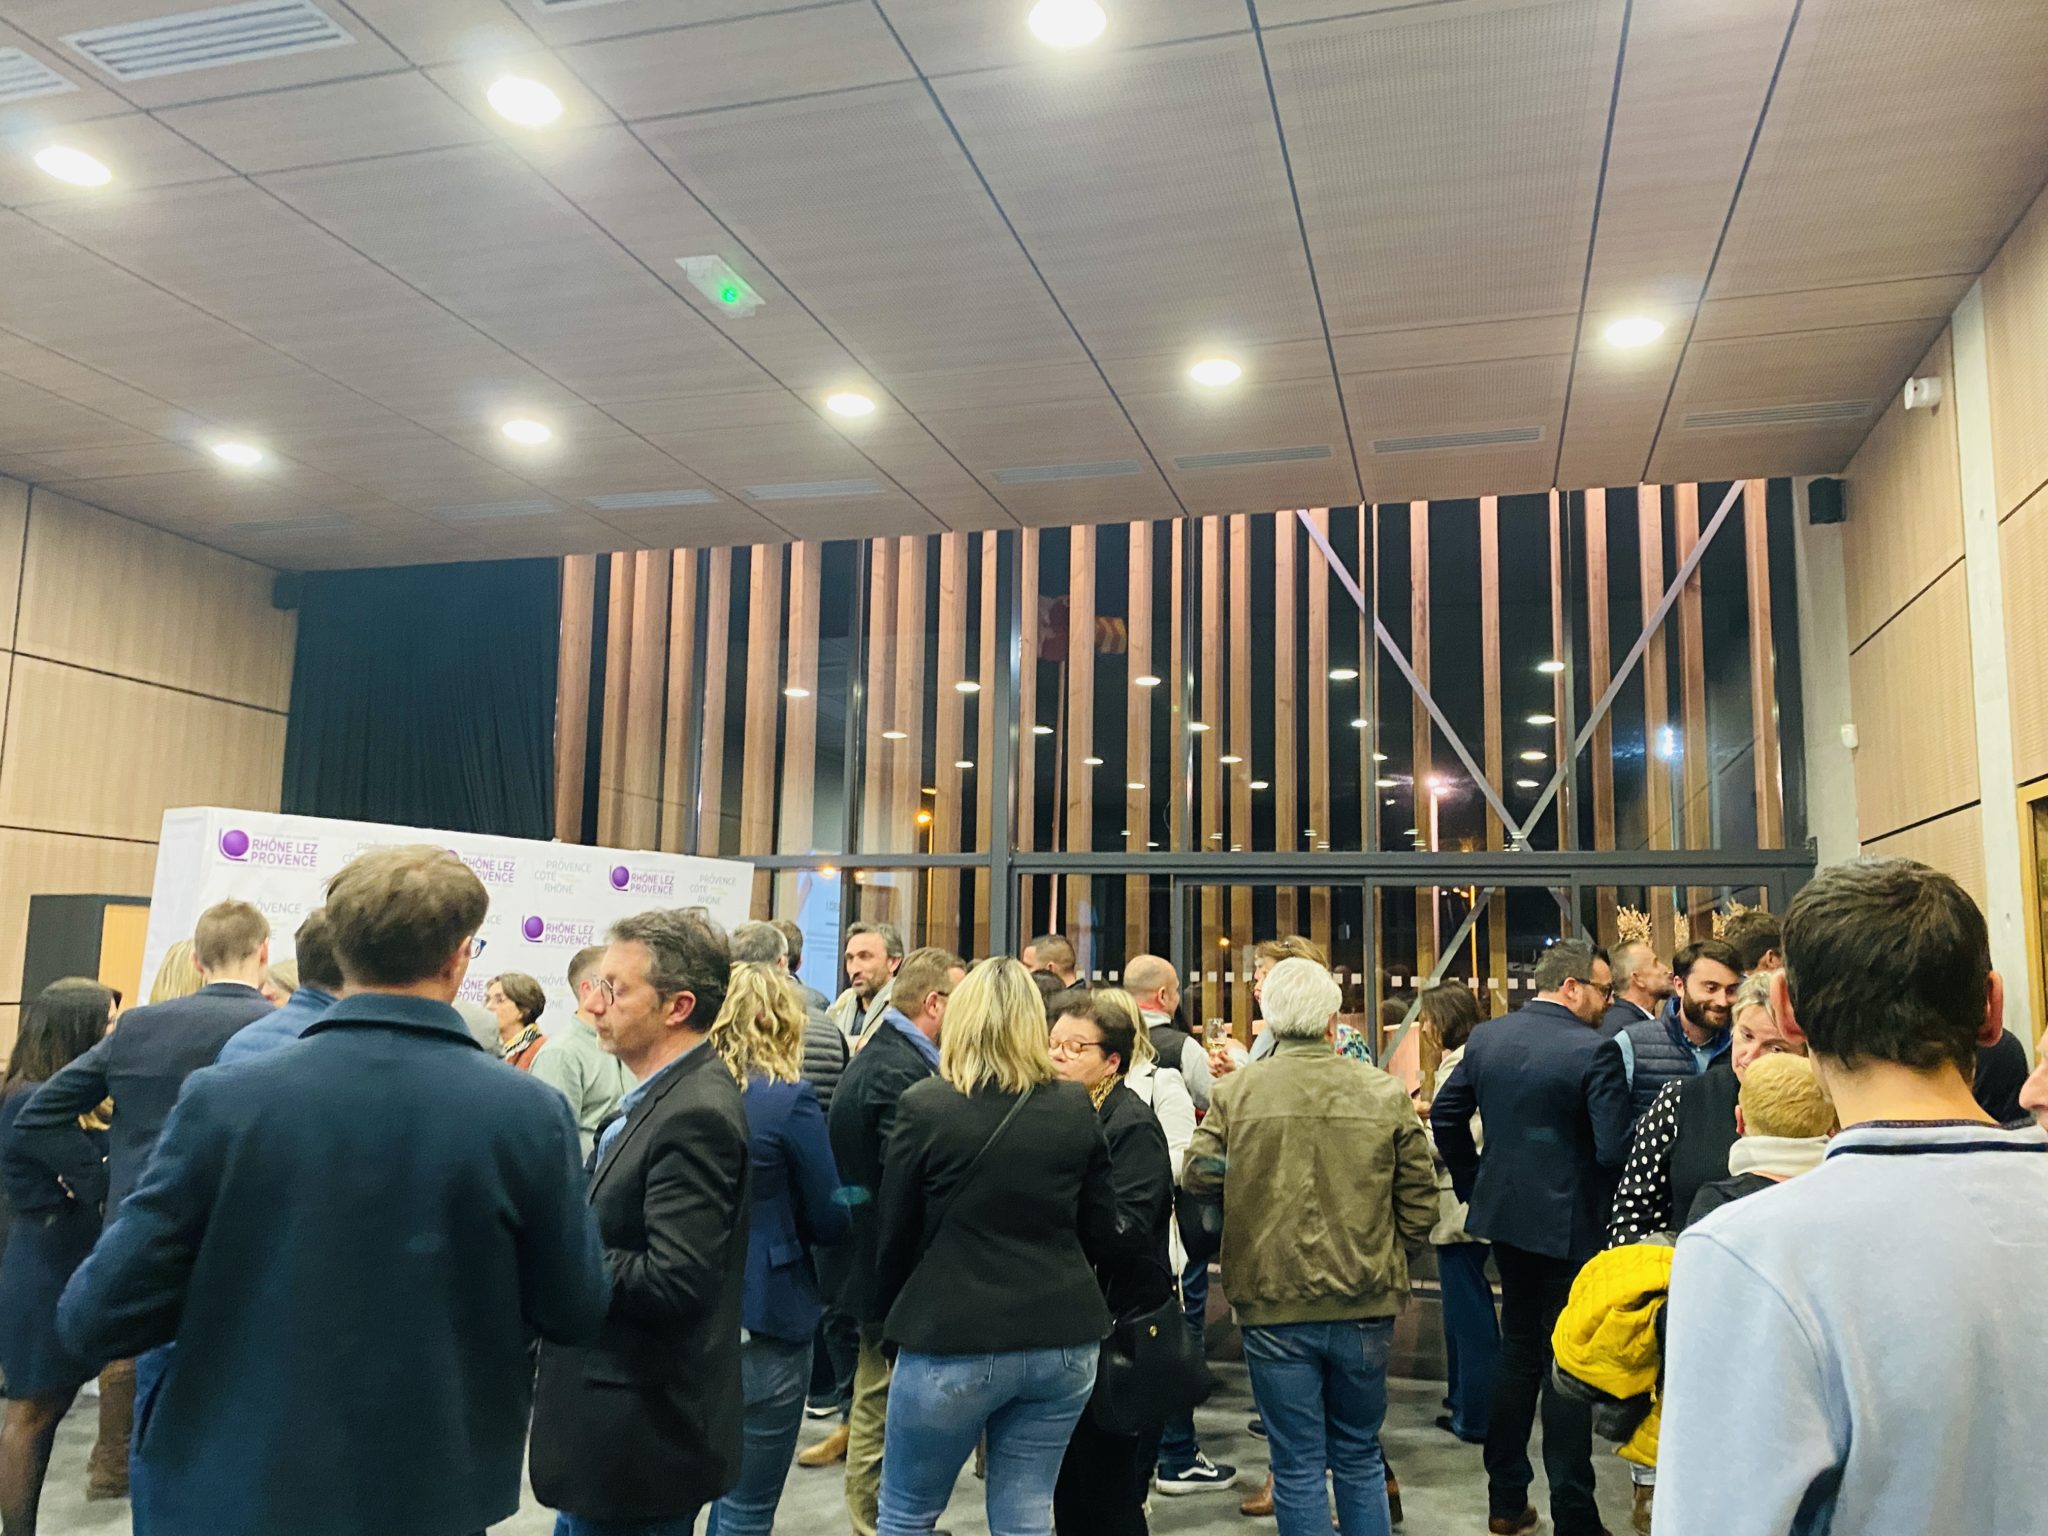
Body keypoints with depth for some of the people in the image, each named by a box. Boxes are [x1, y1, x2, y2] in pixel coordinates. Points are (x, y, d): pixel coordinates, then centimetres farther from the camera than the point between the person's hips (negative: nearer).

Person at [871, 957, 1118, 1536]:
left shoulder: (925, 1106, -10)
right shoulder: (1076, 1107, -1)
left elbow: (894, 1234, -2)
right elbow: (1102, 1234, 6)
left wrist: (891, 1315, 14)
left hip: (953, 1341, -3)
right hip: (1062, 1339, 4)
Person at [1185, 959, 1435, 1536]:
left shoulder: (1236, 1092, -9)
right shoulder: (1385, 1093, -5)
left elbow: (1199, 1175, -4)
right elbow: (1420, 1204, -1)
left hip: (1274, 1307, -1)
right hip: (1366, 1307, 2)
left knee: (1298, 1467, 10)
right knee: (1360, 1457, 20)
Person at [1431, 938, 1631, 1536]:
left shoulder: (1487, 1035, 1)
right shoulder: (1594, 1051, -18)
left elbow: (1445, 1114, 7)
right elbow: (1614, 1149, -22)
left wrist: (1473, 1184, 16)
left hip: (1503, 1216, 6)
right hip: (1569, 1224, -6)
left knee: (1518, 1347, 19)